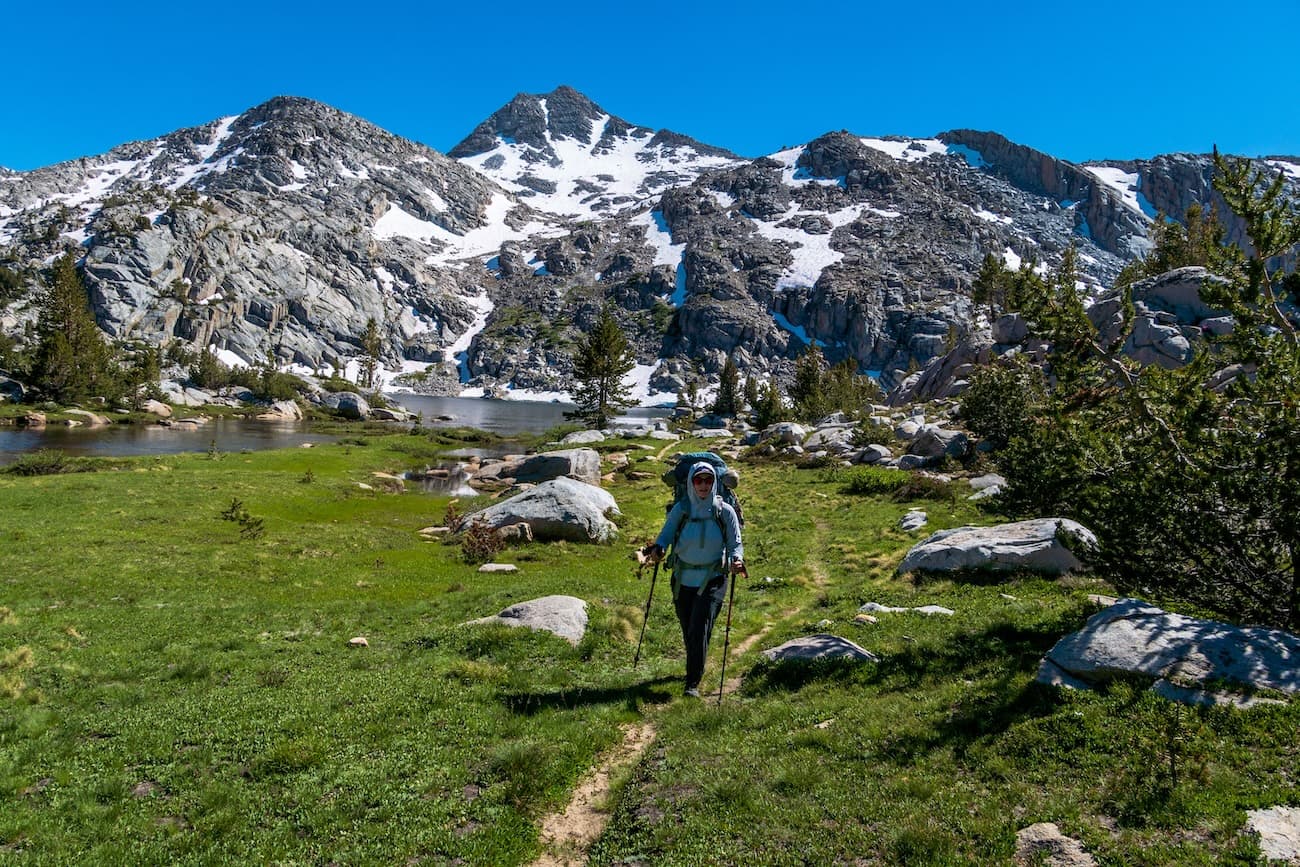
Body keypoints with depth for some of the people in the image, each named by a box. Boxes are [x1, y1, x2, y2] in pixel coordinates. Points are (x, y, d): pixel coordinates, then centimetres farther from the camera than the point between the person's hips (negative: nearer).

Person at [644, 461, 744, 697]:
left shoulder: (725, 511, -4)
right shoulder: (681, 509, -2)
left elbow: (735, 543, -3)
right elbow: (666, 534, -4)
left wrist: (736, 558, -24)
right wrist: (657, 549, -26)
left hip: (712, 581, -2)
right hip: (683, 580, 2)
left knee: (699, 631, -12)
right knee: (688, 631, 14)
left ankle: (693, 683, -3)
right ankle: (694, 668, 41)